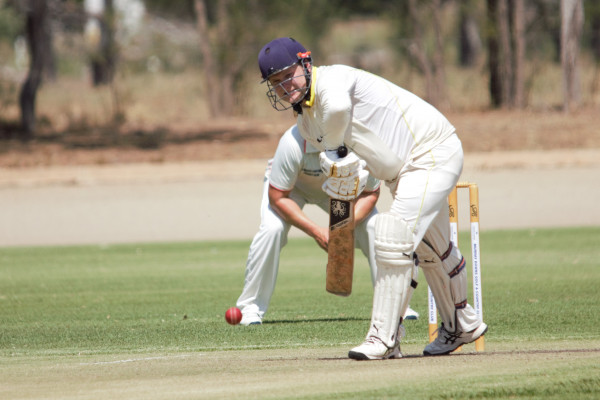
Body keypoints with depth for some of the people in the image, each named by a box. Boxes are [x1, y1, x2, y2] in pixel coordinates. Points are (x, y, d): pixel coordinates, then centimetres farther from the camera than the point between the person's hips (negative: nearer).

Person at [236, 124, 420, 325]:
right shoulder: (293, 142, -42)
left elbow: (370, 193, -18)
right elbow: (277, 197, -31)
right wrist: (316, 231, -37)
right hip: (291, 186, -2)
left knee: (373, 228, -18)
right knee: (272, 228, -28)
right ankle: (251, 307, -13)